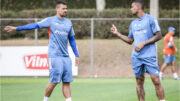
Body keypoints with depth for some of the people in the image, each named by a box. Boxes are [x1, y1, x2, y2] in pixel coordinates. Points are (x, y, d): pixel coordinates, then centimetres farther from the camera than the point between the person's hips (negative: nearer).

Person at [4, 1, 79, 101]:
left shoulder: (68, 22, 14)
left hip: (66, 56, 5)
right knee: (54, 81, -8)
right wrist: (17, 28, -7)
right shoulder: (50, 20, 0)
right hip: (54, 56, -5)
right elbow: (35, 25, -2)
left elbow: (72, 39, 22)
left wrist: (77, 55, 21)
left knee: (67, 82, 0)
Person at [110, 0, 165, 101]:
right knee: (139, 82, 4)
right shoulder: (133, 24, 17)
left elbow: (158, 36, -7)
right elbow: (130, 40, 25)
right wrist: (117, 33, 16)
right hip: (136, 57, 6)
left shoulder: (151, 19, -1)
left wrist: (143, 44, -13)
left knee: (156, 80, -11)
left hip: (149, 56, -6)